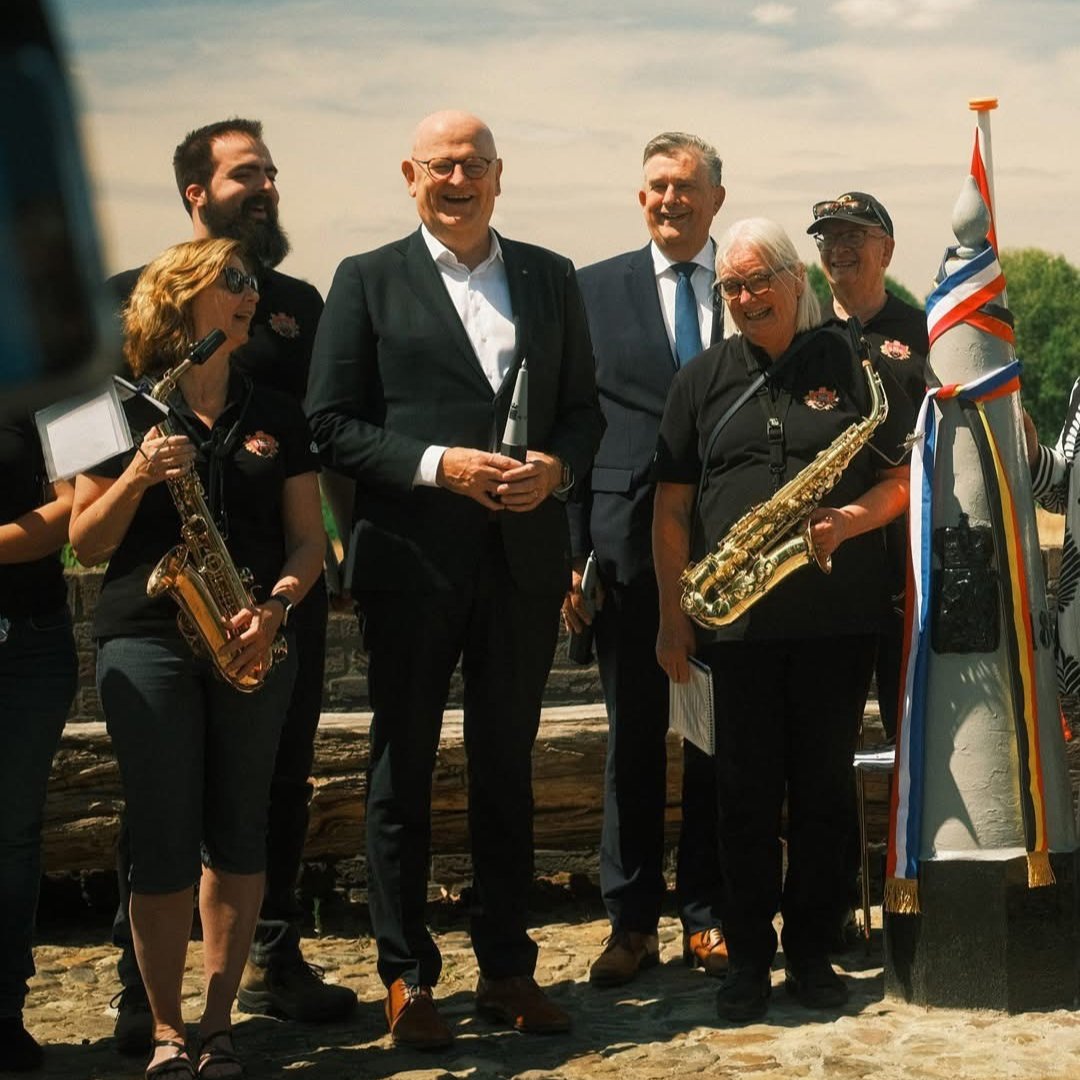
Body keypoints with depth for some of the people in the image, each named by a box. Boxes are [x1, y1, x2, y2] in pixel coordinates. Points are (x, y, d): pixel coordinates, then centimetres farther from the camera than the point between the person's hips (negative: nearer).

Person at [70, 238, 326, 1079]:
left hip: (252, 645, 3)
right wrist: (139, 474, -16)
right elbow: (88, 544, 1)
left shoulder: (275, 416, 10)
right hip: (146, 641, -3)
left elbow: (309, 540, 8)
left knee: (238, 835, 5)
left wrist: (273, 608, -11)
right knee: (165, 844, -3)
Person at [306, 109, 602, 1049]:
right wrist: (436, 465, -16)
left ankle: (507, 968, 21)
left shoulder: (552, 277, 10)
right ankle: (407, 977, 15)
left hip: (524, 558, 3)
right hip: (412, 559, -3)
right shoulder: (368, 281, 0)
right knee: (403, 768, 5)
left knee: (508, 766, 11)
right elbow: (331, 422, -5)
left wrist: (559, 466, -9)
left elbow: (584, 406, 12)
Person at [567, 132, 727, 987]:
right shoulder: (593, 290, 6)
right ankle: (633, 921, 14)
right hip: (629, 545, 0)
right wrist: (570, 549, -3)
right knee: (634, 738, 5)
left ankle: (708, 916, 17)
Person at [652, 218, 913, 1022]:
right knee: (746, 793, 3)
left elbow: (902, 476, 4)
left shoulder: (854, 366, 4)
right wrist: (673, 615, 2)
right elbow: (673, 505, 8)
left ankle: (812, 952, 17)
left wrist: (850, 520, -16)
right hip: (737, 620, 1)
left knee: (825, 789, 5)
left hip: (839, 617, -1)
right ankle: (749, 957, 13)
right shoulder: (702, 380, 9)